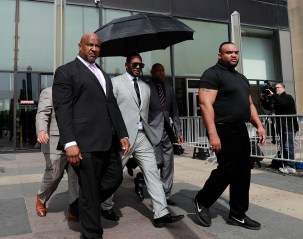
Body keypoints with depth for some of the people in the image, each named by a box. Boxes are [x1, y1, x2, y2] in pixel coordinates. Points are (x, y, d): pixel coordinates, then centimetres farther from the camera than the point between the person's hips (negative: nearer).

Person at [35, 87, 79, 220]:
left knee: (76, 176, -1)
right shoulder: (48, 92, 2)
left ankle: (74, 210, 6)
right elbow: (42, 114, -11)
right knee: (54, 175, 3)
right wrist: (41, 131, -30)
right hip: (55, 143, -5)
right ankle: (41, 199, 31)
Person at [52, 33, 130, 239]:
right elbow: (62, 109, -8)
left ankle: (81, 207, 34)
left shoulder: (104, 75, 24)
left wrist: (122, 134, 11)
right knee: (90, 190, 1)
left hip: (109, 141, 7)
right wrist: (69, 143, -17)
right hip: (86, 142, -7)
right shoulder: (66, 71, 1)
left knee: (115, 178, 12)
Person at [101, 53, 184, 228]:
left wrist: (147, 131, 15)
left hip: (142, 136, 5)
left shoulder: (146, 87, 17)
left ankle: (161, 214, 0)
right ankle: (106, 206, 32)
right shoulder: (116, 82, 0)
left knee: (152, 172, -2)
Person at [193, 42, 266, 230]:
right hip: (223, 131, -8)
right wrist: (213, 133, -26)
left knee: (243, 173, 8)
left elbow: (249, 104, 23)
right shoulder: (212, 74, -7)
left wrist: (259, 125, 10)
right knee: (228, 170, -7)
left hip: (241, 130, 9)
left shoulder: (241, 78, 20)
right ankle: (202, 201, 15)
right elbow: (205, 104, -18)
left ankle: (238, 215, 20)